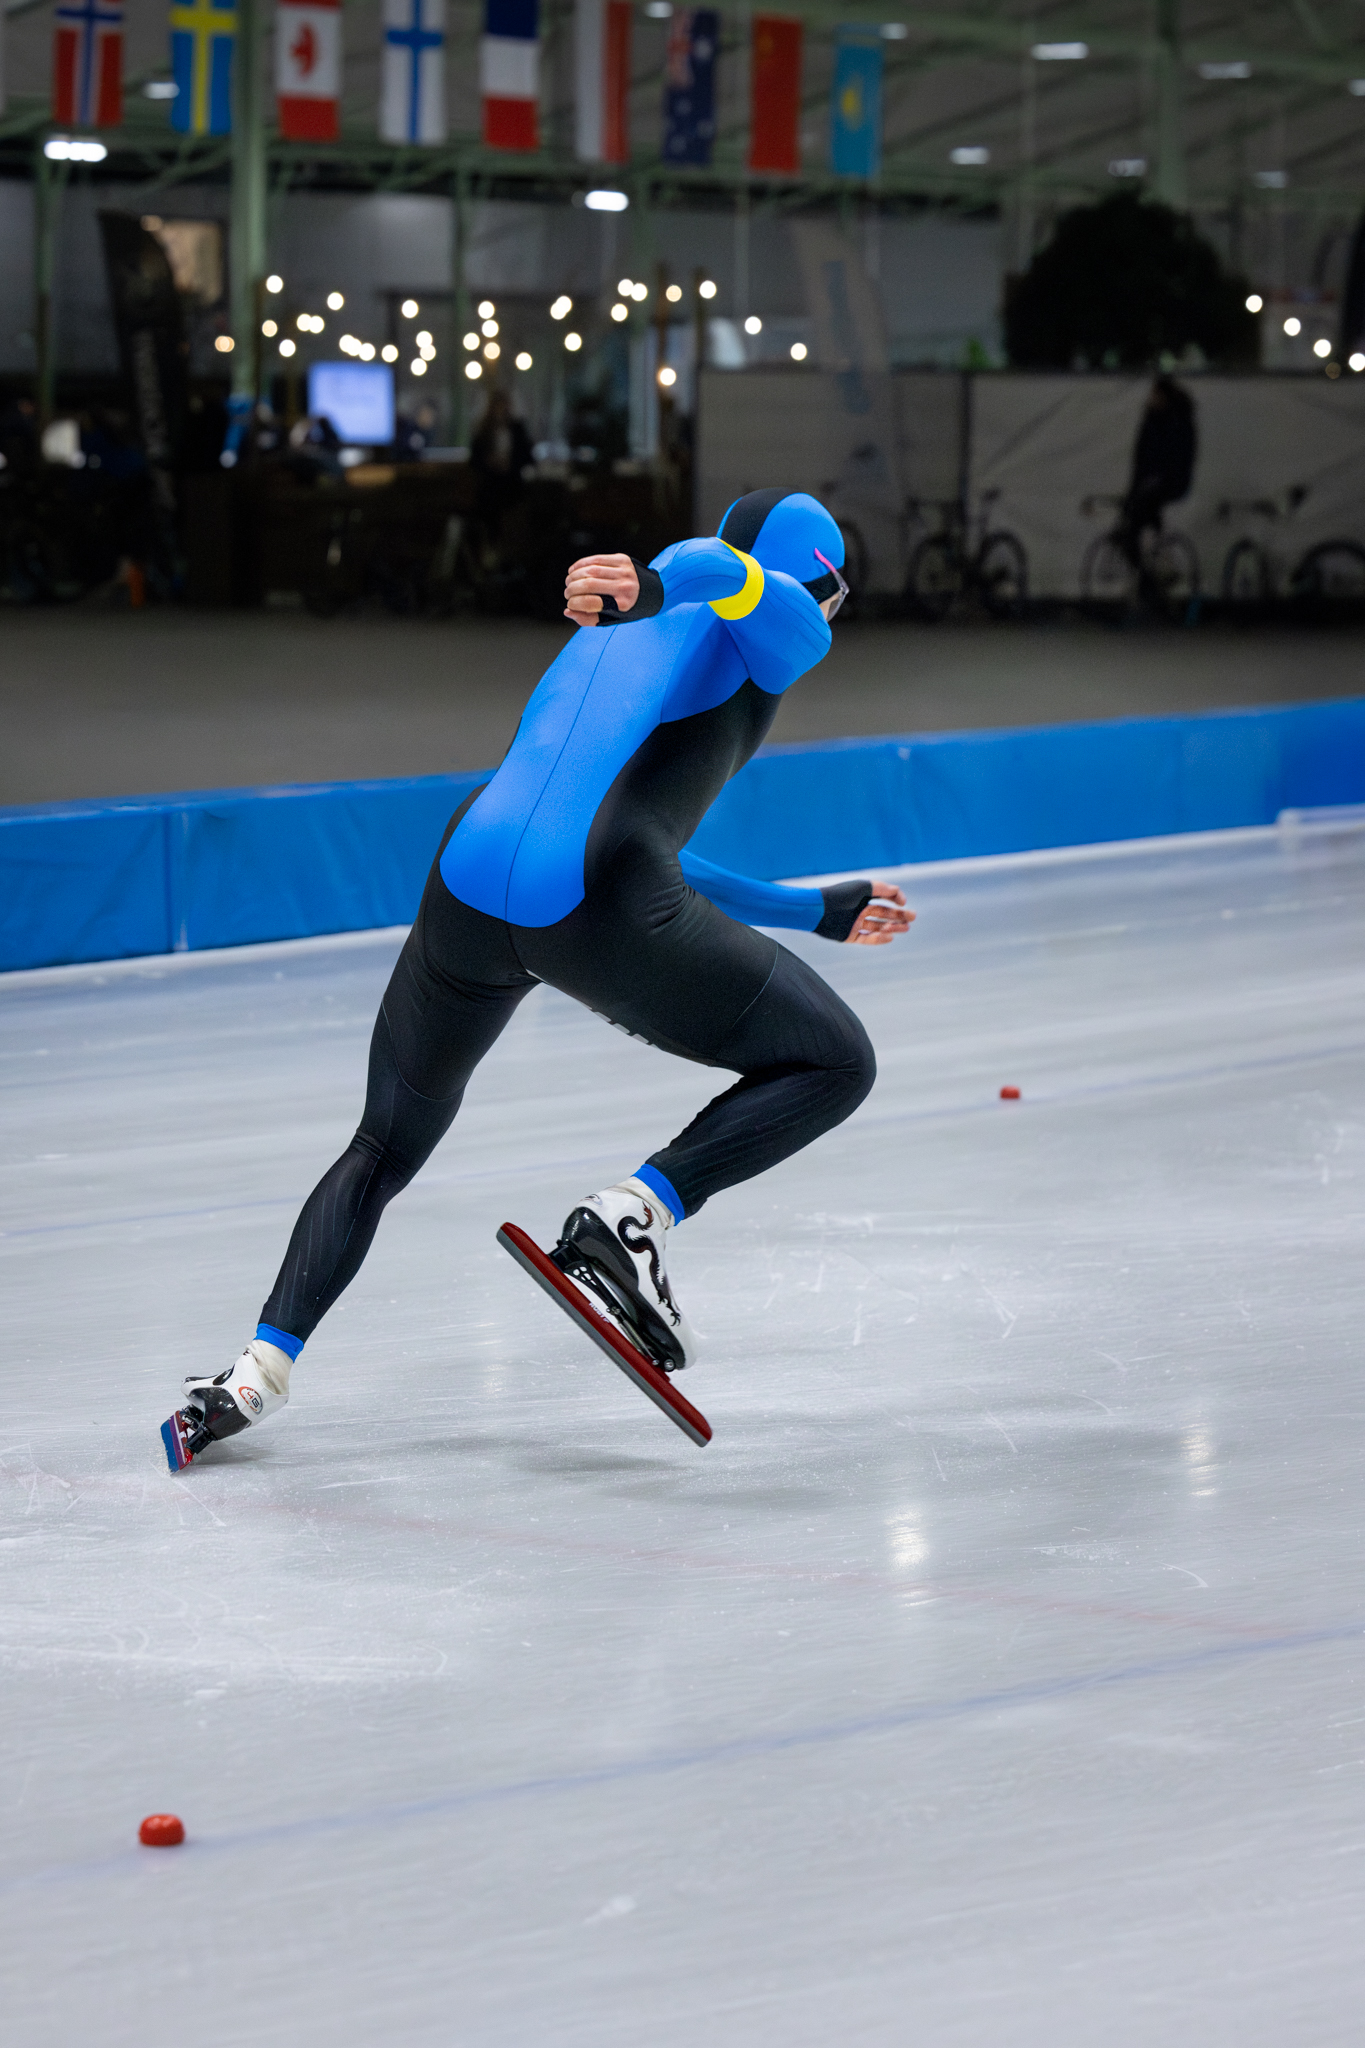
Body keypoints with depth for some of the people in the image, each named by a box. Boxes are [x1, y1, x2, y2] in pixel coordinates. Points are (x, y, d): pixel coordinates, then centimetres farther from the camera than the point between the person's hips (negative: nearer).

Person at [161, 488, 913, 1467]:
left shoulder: (609, 637, 37)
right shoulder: (787, 627, 16)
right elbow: (725, 574, -10)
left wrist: (820, 911, 49)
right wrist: (653, 588, -33)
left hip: (469, 884, 6)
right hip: (605, 913, -6)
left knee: (386, 1149, 25)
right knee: (835, 1065, 10)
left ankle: (259, 1371, 11)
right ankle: (634, 1213, -7)